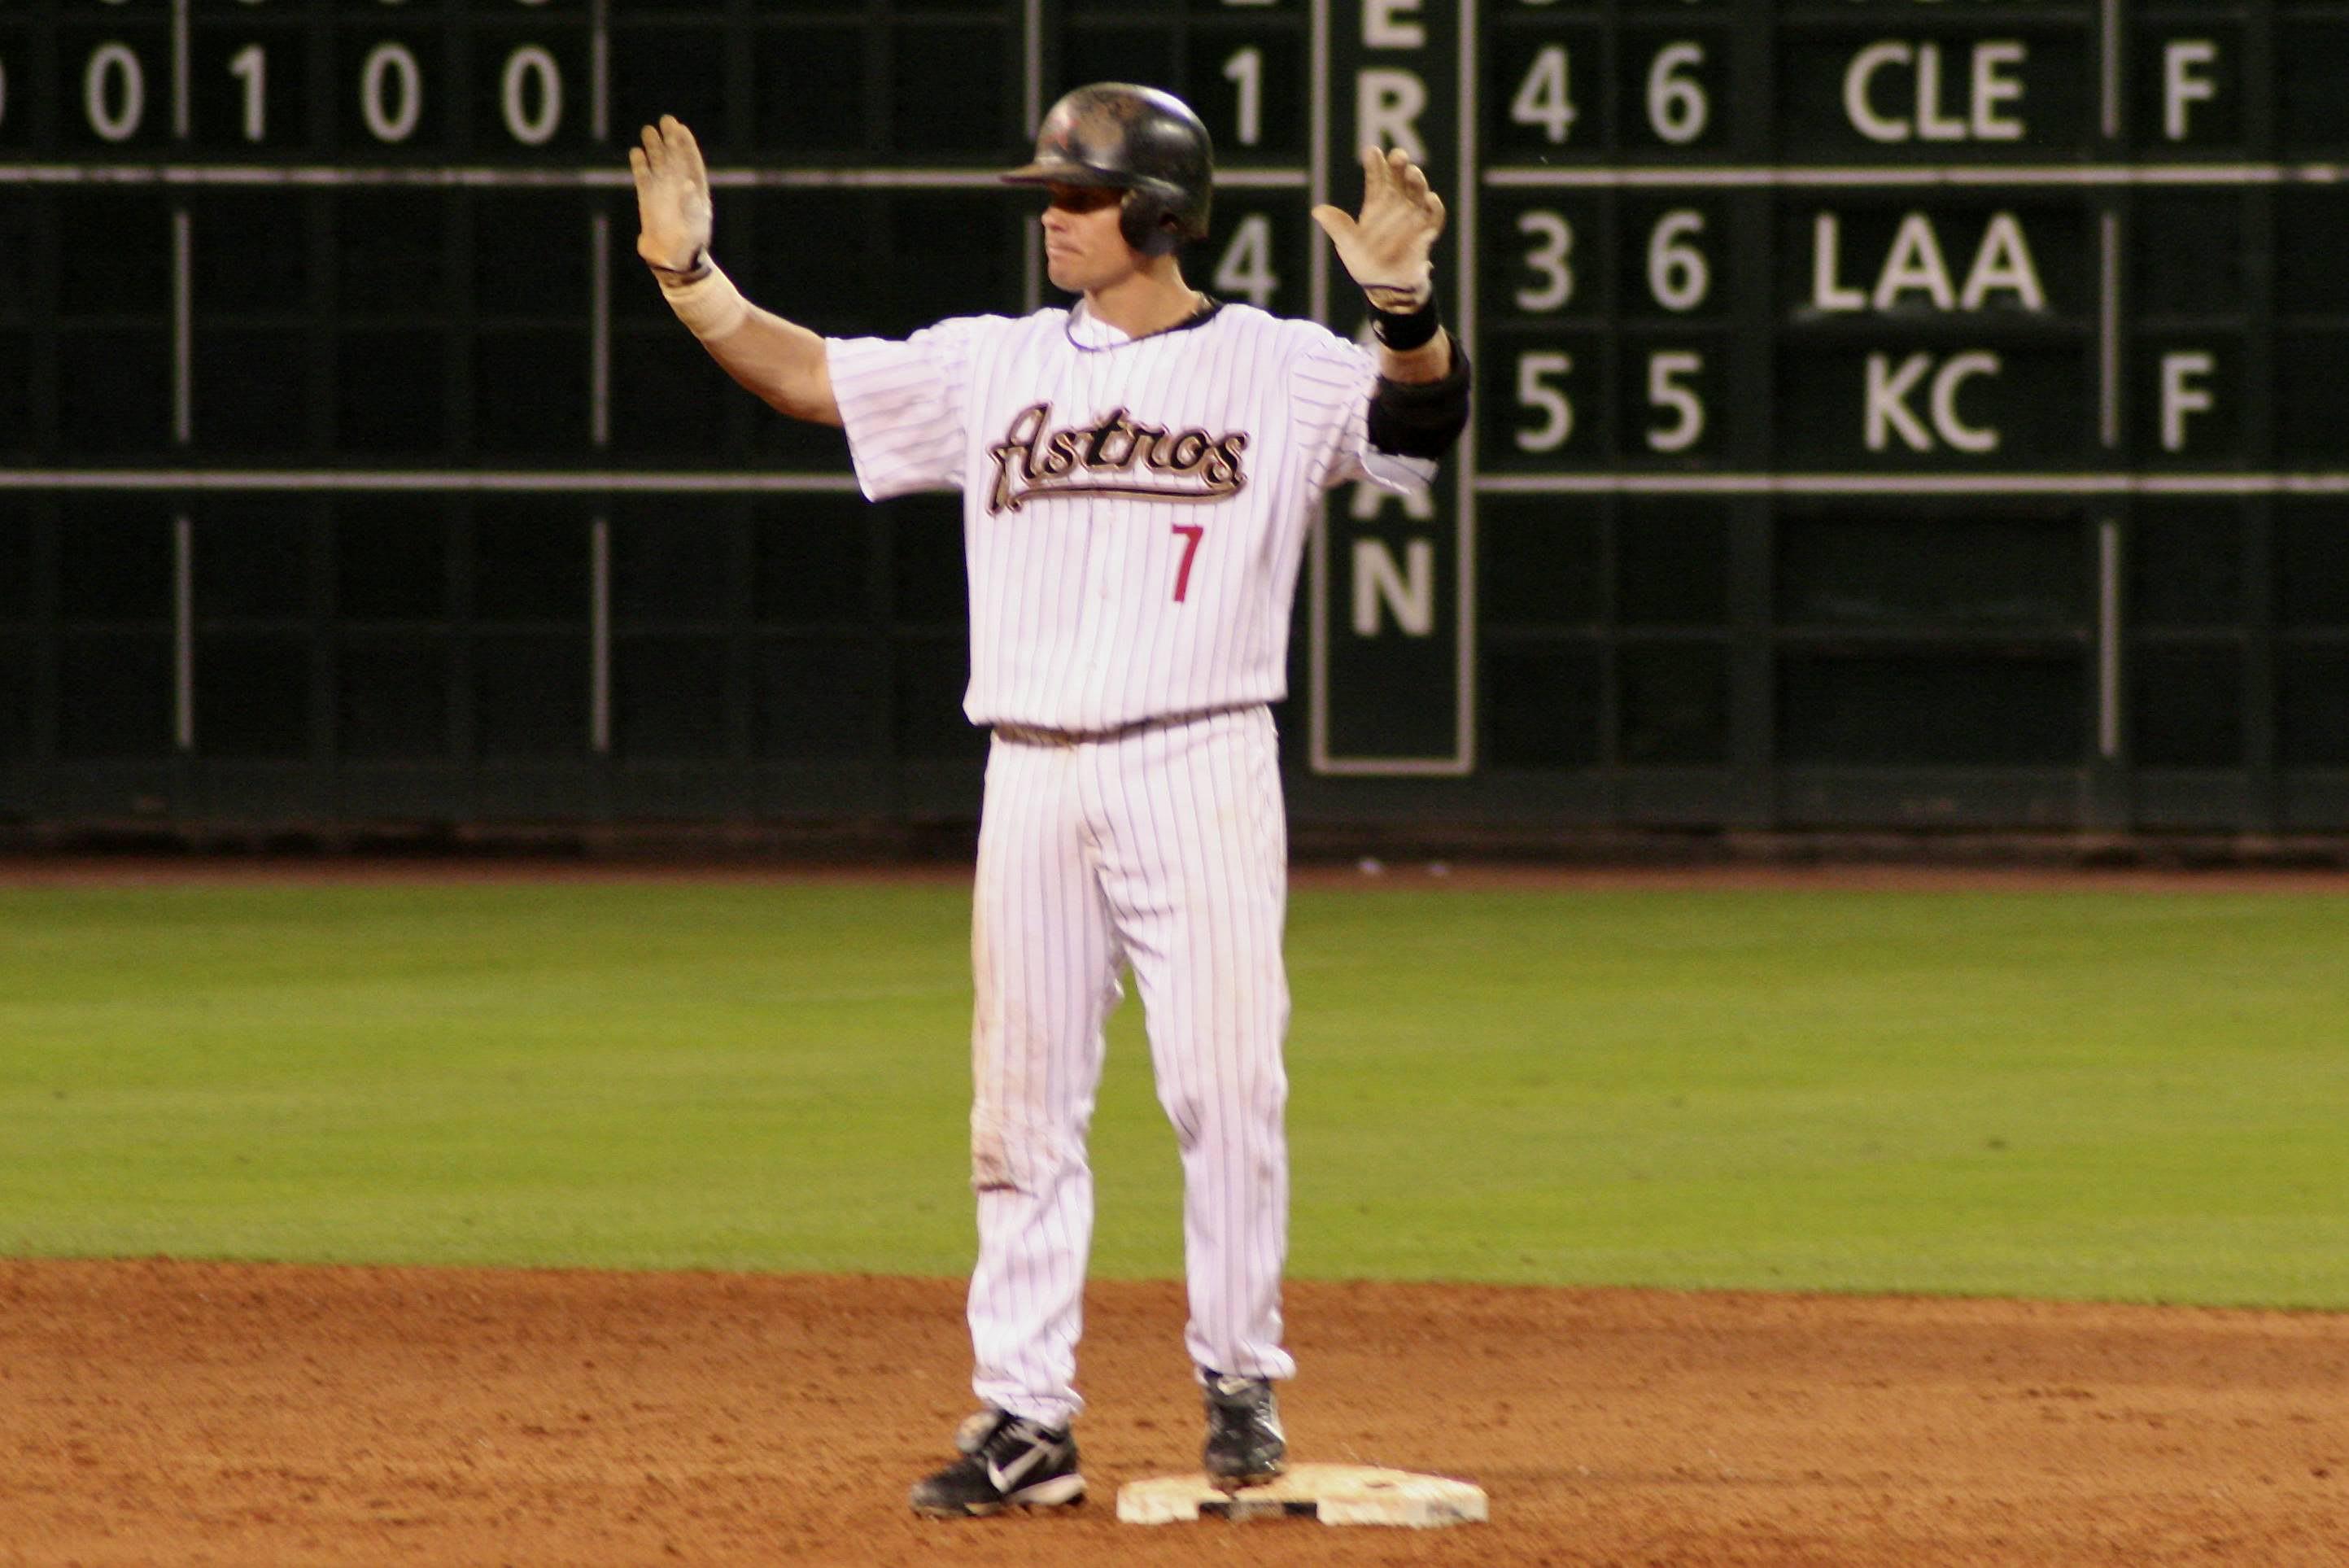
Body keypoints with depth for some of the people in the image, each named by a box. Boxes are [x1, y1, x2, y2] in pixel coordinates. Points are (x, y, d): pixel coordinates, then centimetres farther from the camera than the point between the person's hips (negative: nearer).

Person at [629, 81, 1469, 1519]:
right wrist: (689, 273, -3)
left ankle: (1242, 1383, 10)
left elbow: (1420, 420, -15)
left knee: (1226, 1083, -5)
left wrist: (1404, 304, -34)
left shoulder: (1279, 369, 0)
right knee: (1023, 1104, 3)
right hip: (1033, 779, 4)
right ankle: (1025, 1422, 7)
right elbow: (803, 376, 11)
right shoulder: (992, 366, 12)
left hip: (1201, 768, -4)